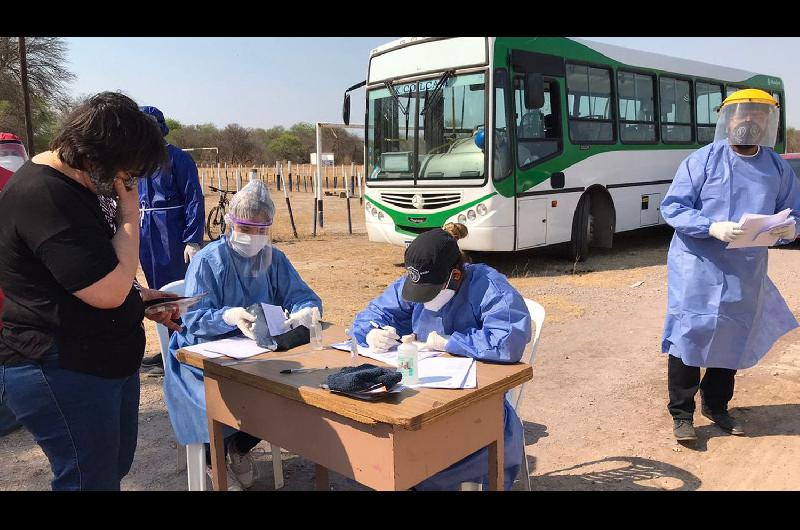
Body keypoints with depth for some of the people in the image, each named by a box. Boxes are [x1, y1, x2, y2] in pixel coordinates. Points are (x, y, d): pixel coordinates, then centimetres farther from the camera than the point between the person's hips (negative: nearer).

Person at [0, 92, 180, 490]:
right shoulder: (43, 197, -24)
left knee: (115, 468, 22)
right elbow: (109, 291, -28)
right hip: (62, 374, -10)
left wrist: (136, 298, 8)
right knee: (93, 480, 4)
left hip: (109, 363, 10)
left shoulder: (74, 184, 9)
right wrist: (129, 215, -18)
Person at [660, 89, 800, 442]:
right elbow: (672, 207, -8)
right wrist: (712, 228, -23)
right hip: (698, 268, -4)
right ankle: (681, 413, 12)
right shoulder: (703, 160, -5)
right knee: (689, 337, -2)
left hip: (746, 273, 5)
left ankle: (716, 406, 33)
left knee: (731, 340, 14)